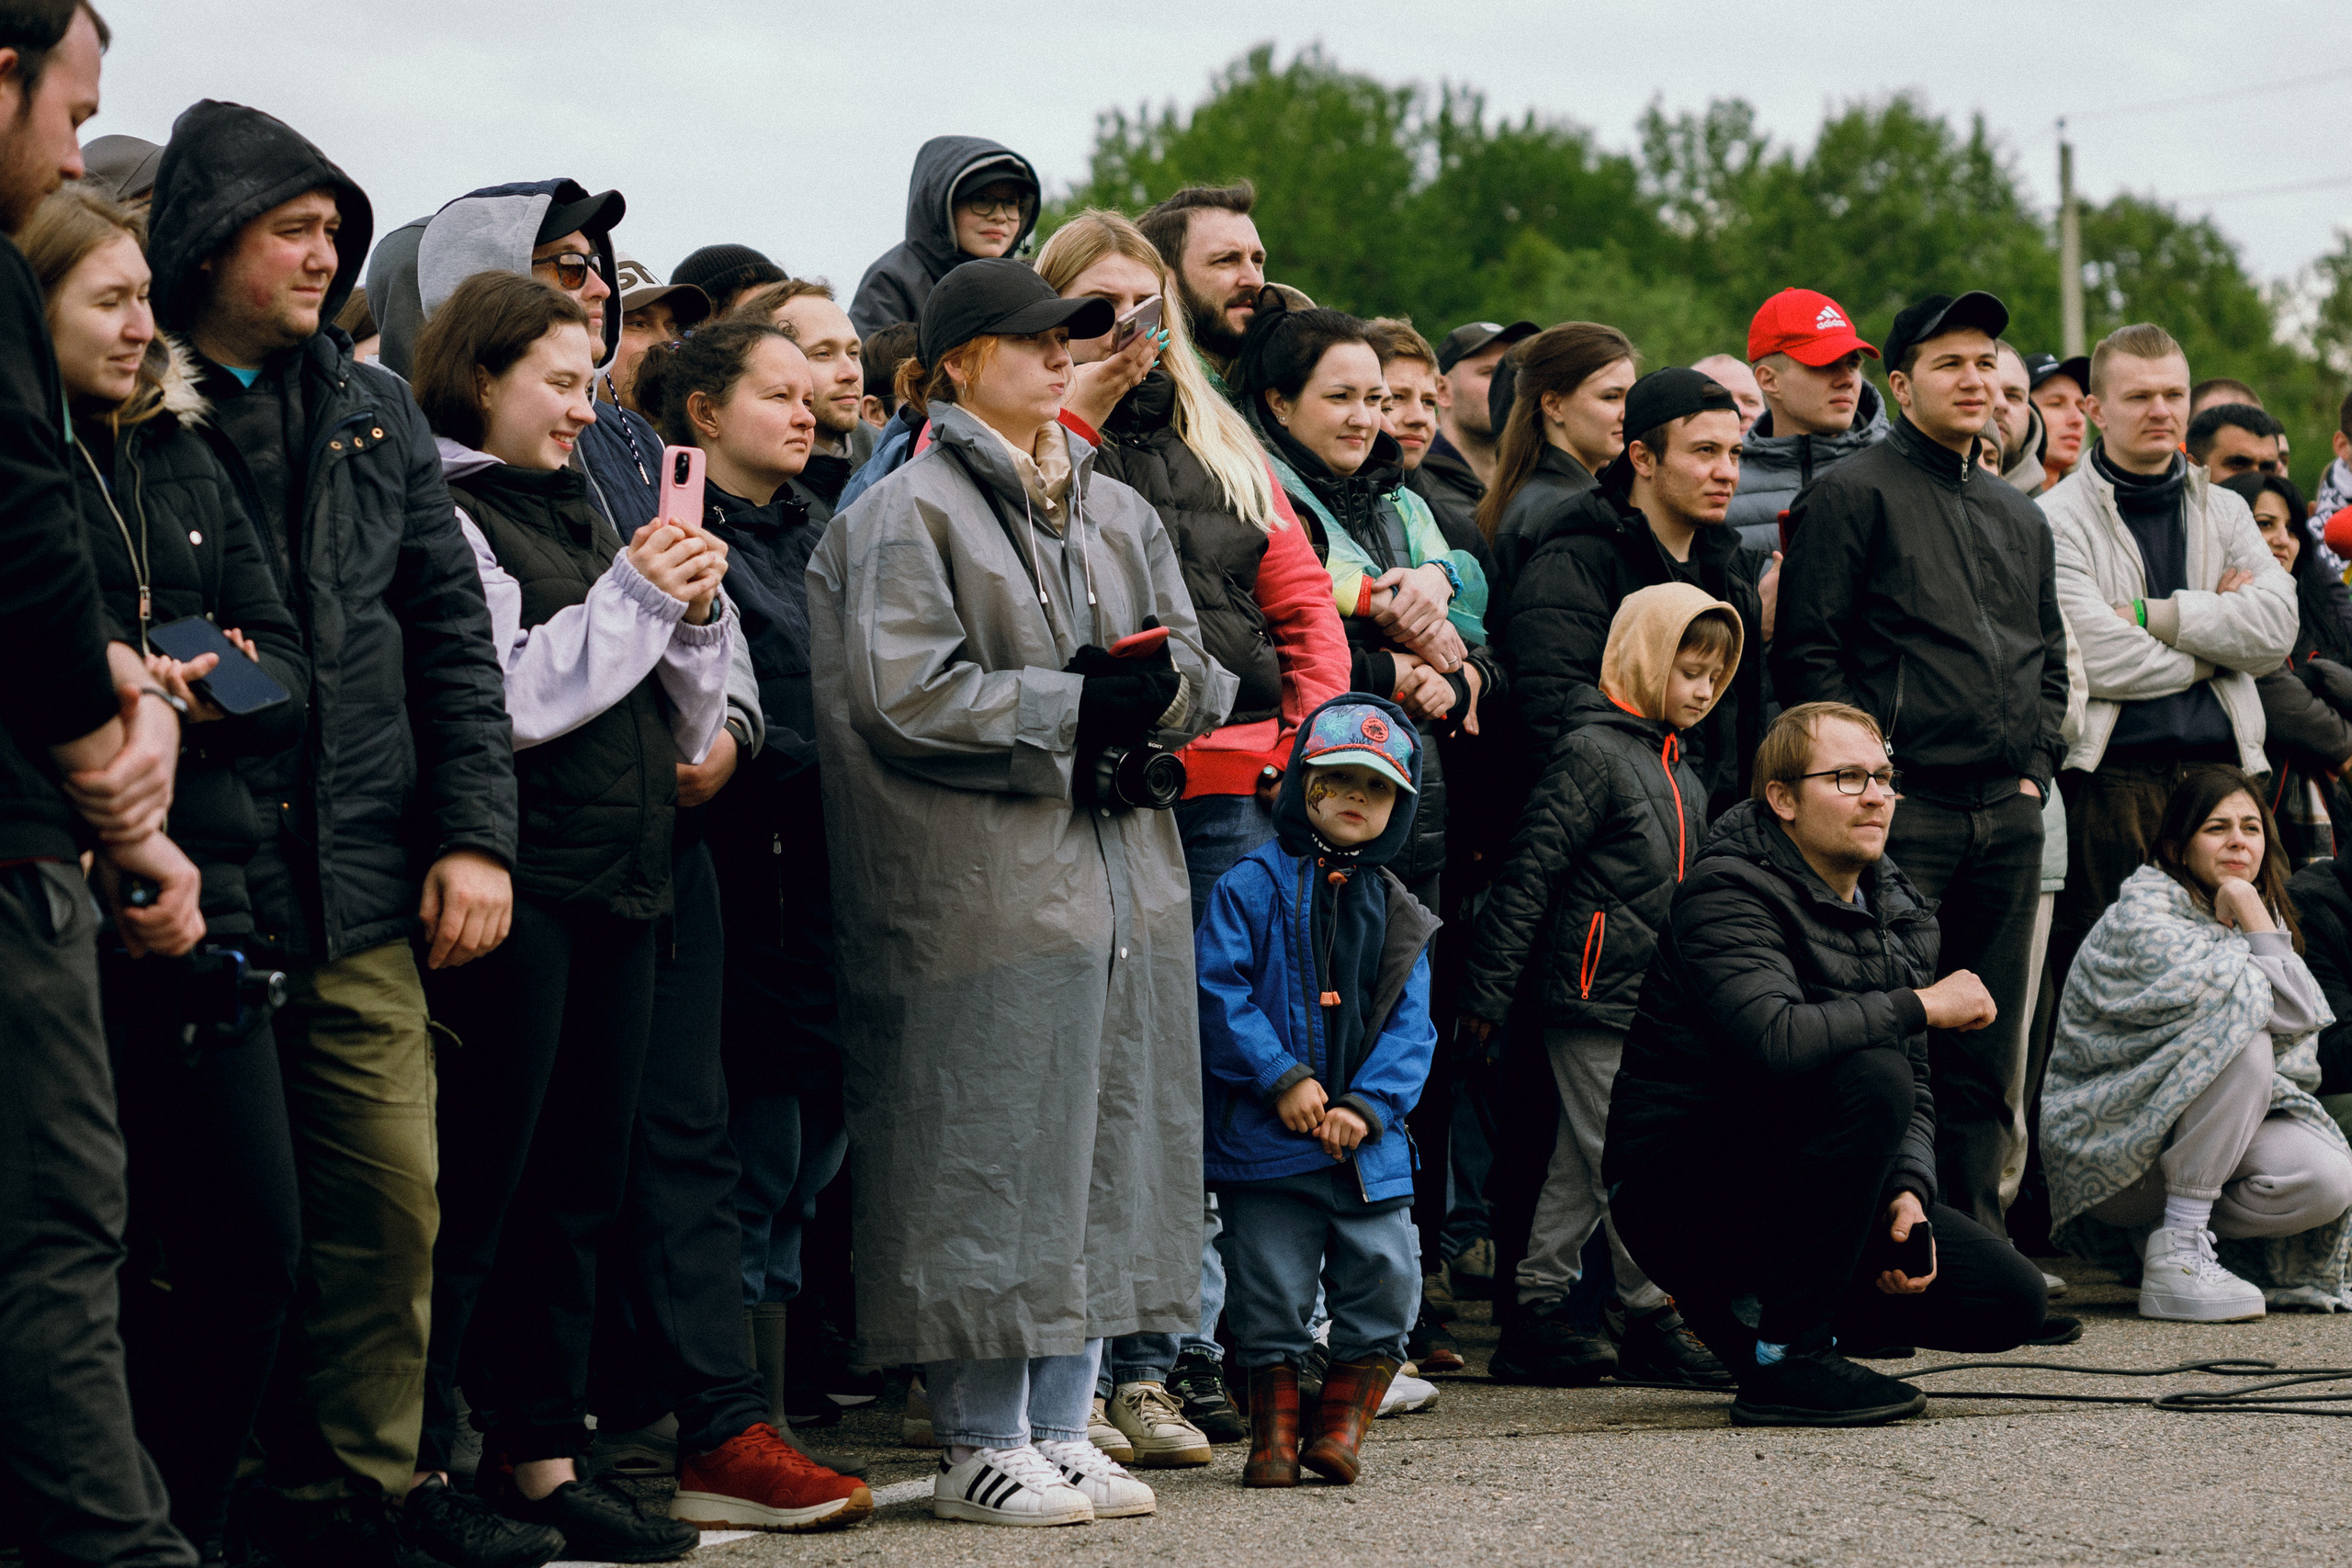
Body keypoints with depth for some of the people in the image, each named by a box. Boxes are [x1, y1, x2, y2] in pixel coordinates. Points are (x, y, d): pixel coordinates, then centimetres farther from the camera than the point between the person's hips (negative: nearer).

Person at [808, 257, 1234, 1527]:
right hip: (981, 886, -7)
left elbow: (1198, 673, 16)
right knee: (991, 1160, -5)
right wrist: (1075, 704, -15)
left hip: (1118, 876, 7)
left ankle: (1060, 1431, 17)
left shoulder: (1114, 512, 17)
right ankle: (979, 1447, 3)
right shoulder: (908, 515, -5)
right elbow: (907, 695, -16)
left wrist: (1158, 688, -7)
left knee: (1102, 1153, 9)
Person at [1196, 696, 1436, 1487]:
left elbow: (1410, 1026, 7)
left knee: (1382, 1285, 1)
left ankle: (1342, 1425, 15)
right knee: (1272, 1294, 1)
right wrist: (1282, 1079, -15)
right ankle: (1274, 1434, 13)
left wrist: (1368, 1105, -9)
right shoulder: (1253, 885, -2)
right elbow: (1218, 990, -10)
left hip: (1369, 1145, 4)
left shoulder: (1397, 913, 10)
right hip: (1267, 1142, -3)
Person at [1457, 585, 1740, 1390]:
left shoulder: (1679, 771, 17)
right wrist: (1488, 987, -16)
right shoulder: (1593, 752, -11)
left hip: (1654, 1003, 9)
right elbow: (1528, 872, -14)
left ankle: (1539, 1313, 14)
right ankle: (1652, 1320, -1)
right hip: (1594, 995, -9)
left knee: (1579, 1165, 11)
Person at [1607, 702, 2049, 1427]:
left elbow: (1914, 1090, 10)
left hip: (1784, 1191, 8)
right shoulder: (1726, 892, -15)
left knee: (2012, 1301, -5)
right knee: (1871, 1076, -32)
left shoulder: (1894, 911, 10)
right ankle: (1785, 1359, -23)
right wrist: (1920, 1006, -22)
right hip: (1679, 1193, -8)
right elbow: (1774, 1041, -34)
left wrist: (1908, 1192, -10)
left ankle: (1758, 1311, 14)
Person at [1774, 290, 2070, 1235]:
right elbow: (1807, 650, -8)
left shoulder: (2019, 517, 20)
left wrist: (2037, 762, 10)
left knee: (1987, 1048, 9)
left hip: (2009, 814, 7)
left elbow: (2050, 654, 25)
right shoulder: (1854, 494, -2)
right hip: (1903, 809, -7)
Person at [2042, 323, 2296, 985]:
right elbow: (2101, 661, -13)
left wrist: (2150, 614, -8)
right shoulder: (2059, 519, 0)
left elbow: (2276, 627, 0)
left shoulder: (2225, 511, 17)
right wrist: (2217, 629, -1)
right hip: (2111, 780, -4)